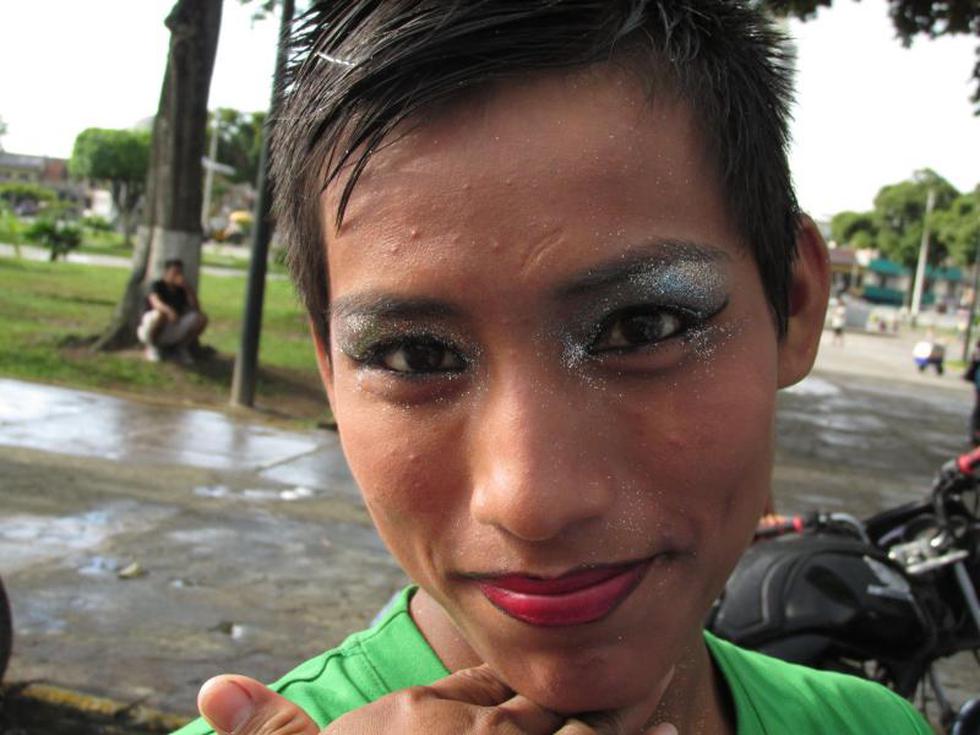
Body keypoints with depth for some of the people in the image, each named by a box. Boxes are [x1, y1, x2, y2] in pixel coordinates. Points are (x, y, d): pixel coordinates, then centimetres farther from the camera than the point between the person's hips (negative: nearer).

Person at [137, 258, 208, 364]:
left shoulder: (182, 289, 1)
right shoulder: (156, 285, -14)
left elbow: (196, 308, -10)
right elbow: (156, 303, -34)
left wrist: (188, 288, -20)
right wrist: (169, 311, -55)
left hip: (173, 333, 4)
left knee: (202, 318, -15)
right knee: (160, 314, -38)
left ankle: (182, 347, 4)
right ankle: (151, 346, -12)